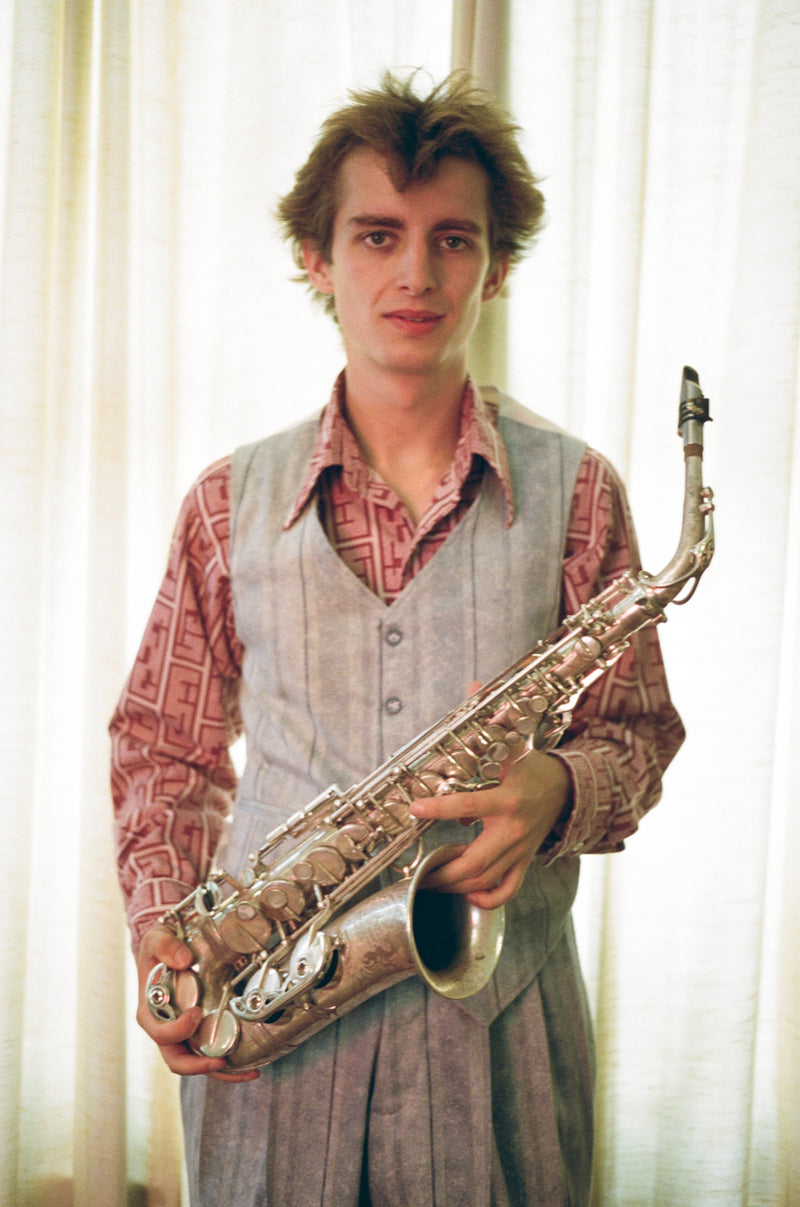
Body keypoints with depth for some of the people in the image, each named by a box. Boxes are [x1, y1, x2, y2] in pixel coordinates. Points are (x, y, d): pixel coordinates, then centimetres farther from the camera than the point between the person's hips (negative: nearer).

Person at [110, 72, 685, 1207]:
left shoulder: (574, 492, 0)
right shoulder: (230, 502, 4)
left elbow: (636, 733, 5)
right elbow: (166, 743, 11)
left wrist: (558, 791, -17)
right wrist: (162, 930, -4)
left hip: (501, 1023, 0)